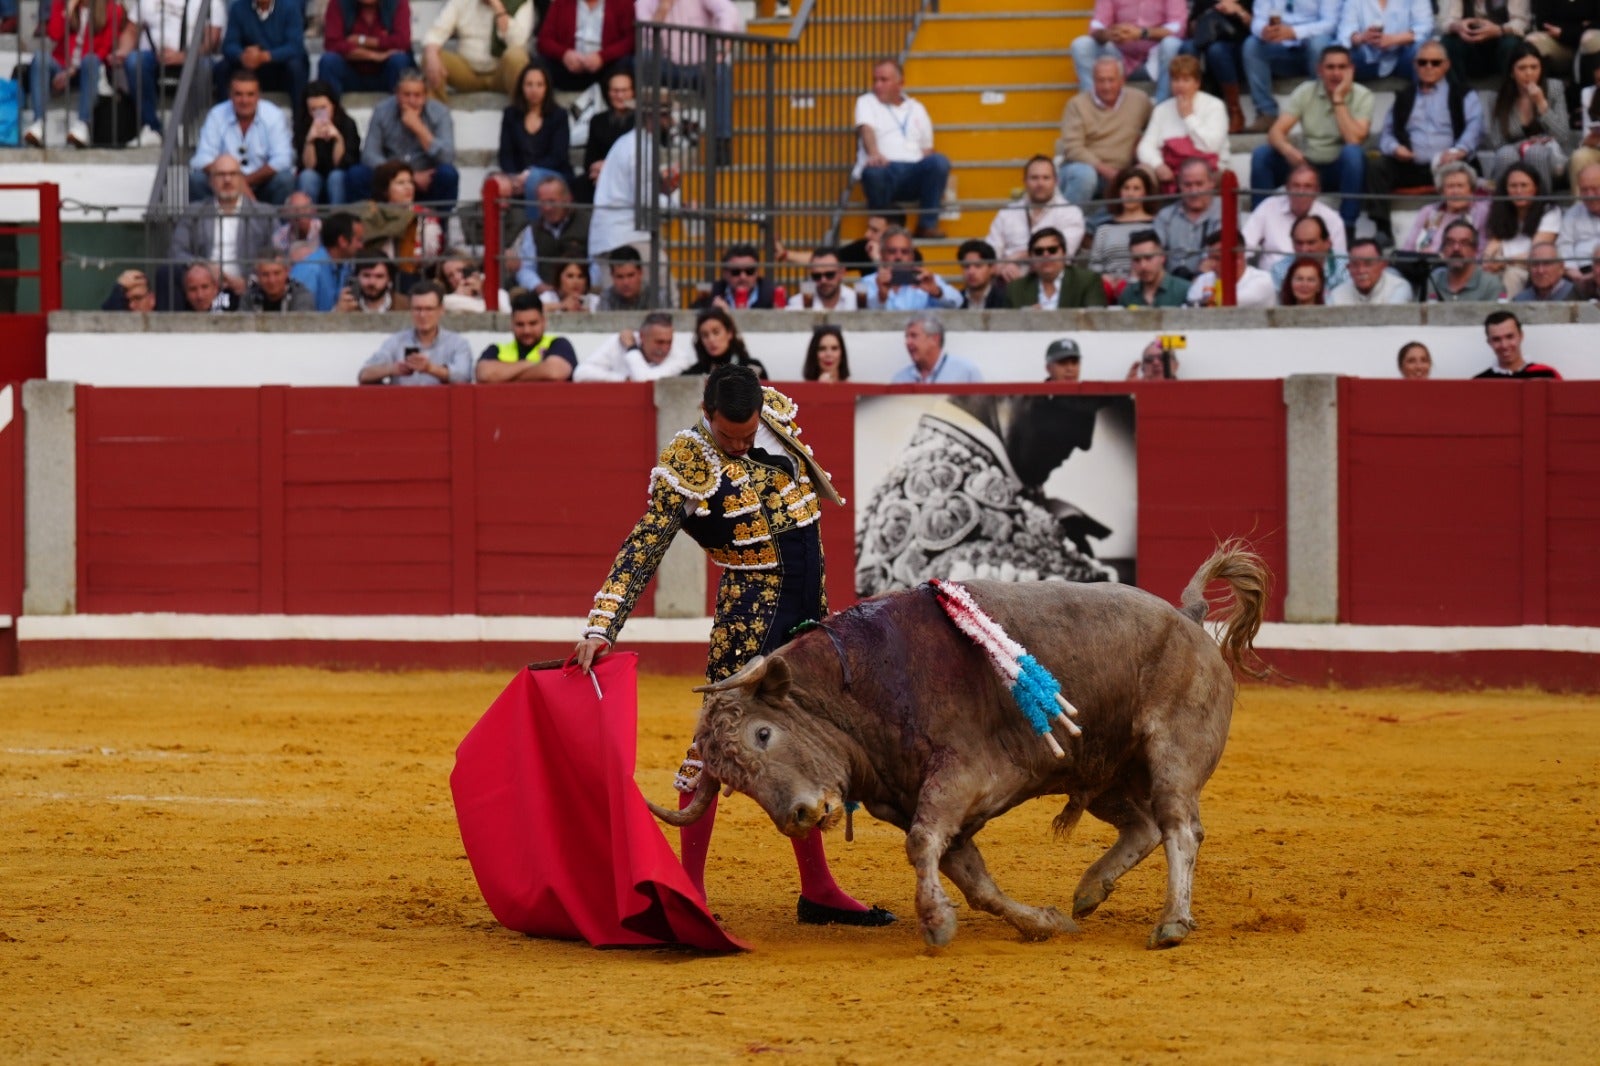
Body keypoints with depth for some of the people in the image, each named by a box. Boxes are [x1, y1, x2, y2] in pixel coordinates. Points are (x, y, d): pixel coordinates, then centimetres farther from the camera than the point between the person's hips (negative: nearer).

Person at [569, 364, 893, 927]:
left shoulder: (777, 411, -1)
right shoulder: (685, 468, -17)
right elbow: (641, 552, -20)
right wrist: (602, 627, -27)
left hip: (810, 604, 7)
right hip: (751, 604, -6)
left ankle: (818, 889, 18)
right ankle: (688, 886, -7)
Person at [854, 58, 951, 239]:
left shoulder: (917, 109, 25)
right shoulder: (866, 102, 15)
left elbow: (926, 150, 23)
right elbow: (866, 130, -7)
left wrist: (935, 183, 5)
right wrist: (874, 153, -29)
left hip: (914, 173, 3)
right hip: (884, 169, -3)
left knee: (940, 161, -29)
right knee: (874, 171, -40)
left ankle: (927, 224, -19)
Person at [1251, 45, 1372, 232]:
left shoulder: (1362, 96, -8)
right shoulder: (1305, 92, -1)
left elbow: (1354, 140, -24)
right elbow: (1275, 132, -12)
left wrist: (1338, 100, -20)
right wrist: (1287, 150, -35)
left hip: (1343, 169, -2)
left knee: (1353, 153, -36)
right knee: (1261, 155, -20)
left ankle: (1346, 228, -30)